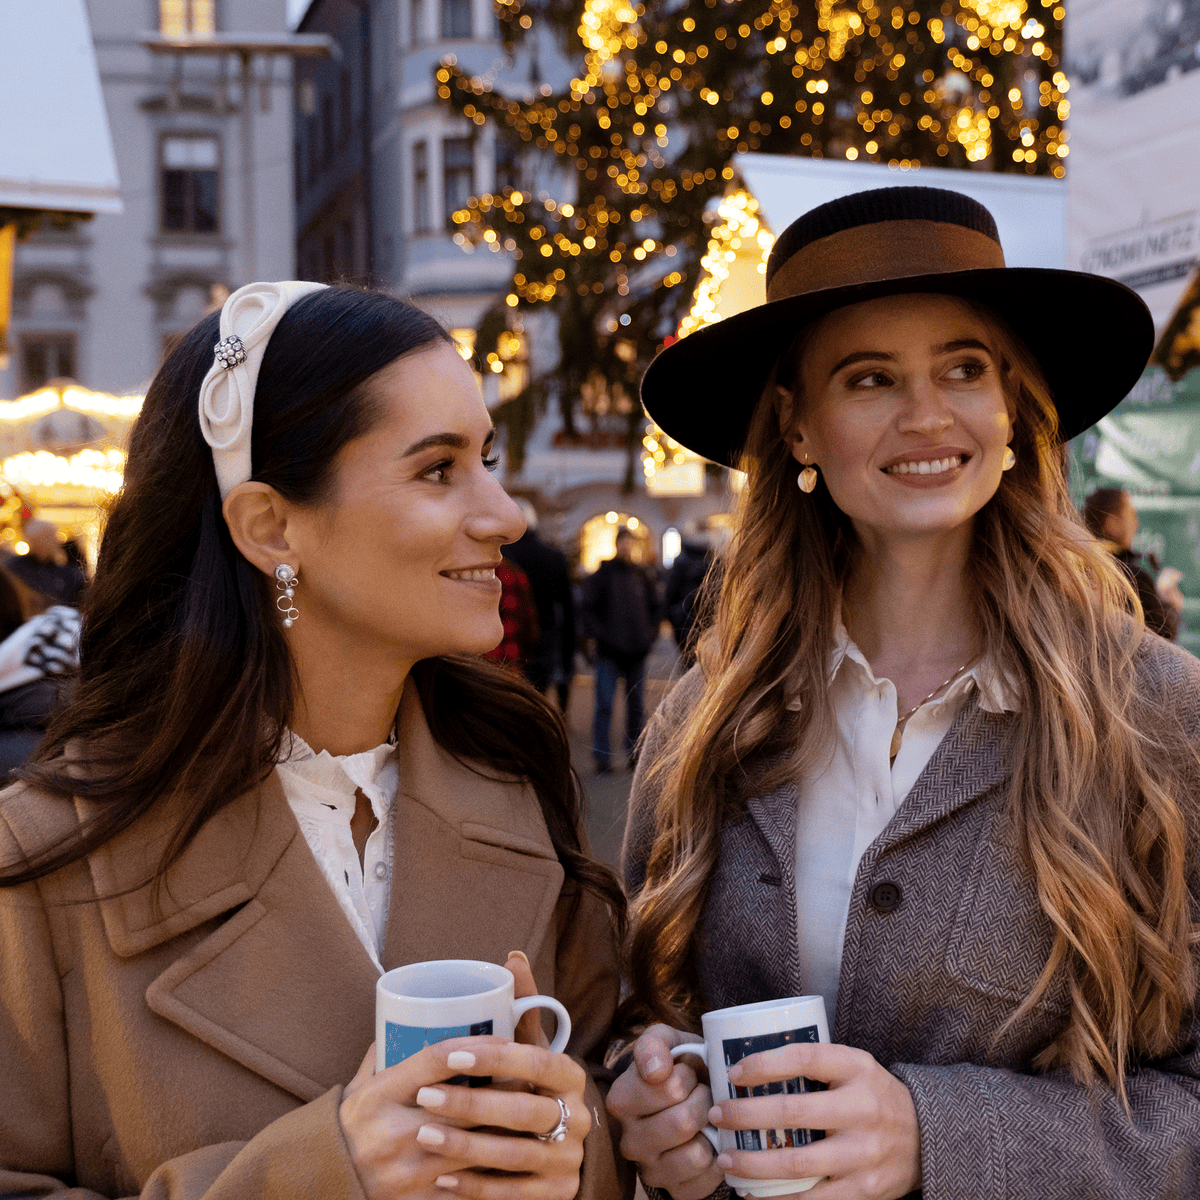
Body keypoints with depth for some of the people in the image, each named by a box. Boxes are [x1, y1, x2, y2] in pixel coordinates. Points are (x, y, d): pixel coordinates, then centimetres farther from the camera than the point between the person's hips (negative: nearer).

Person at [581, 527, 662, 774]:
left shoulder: (643, 577, 11)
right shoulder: (601, 575, 0)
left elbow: (655, 607, 20)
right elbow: (588, 608, -2)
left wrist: (650, 633, 7)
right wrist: (599, 633, -11)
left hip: (637, 651, 4)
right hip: (609, 651, -4)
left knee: (635, 704, 10)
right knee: (604, 704, -8)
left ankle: (634, 754, 20)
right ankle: (602, 758, -3)